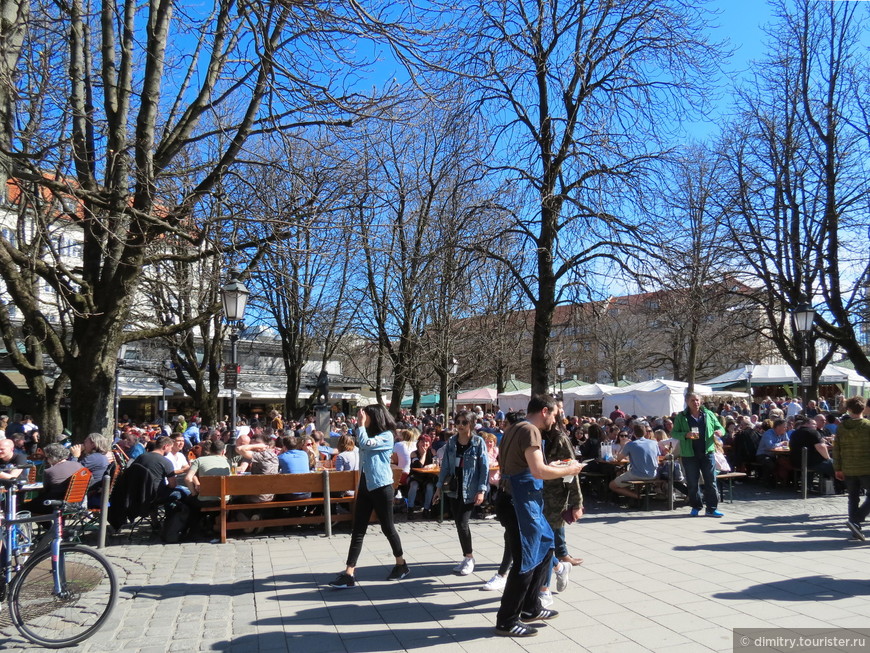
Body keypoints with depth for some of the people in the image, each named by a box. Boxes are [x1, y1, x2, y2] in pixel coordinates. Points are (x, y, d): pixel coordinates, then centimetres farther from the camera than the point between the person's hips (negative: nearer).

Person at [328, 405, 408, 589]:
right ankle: (349, 573, 1)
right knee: (357, 530, 2)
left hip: (381, 487, -8)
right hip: (365, 486, 8)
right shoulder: (370, 435, 13)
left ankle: (401, 565, 26)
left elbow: (365, 443, -23)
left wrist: (361, 425, -13)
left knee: (387, 527, 6)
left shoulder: (386, 436, -11)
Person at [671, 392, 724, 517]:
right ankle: (696, 507, 21)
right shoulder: (681, 417, 2)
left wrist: (719, 432, -8)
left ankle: (712, 508, 10)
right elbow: (673, 433, -1)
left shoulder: (709, 414, 9)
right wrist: (686, 435, -18)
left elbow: (719, 427, 16)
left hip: (707, 452, 2)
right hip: (689, 454, -1)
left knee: (711, 481, 2)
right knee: (692, 483, 7)